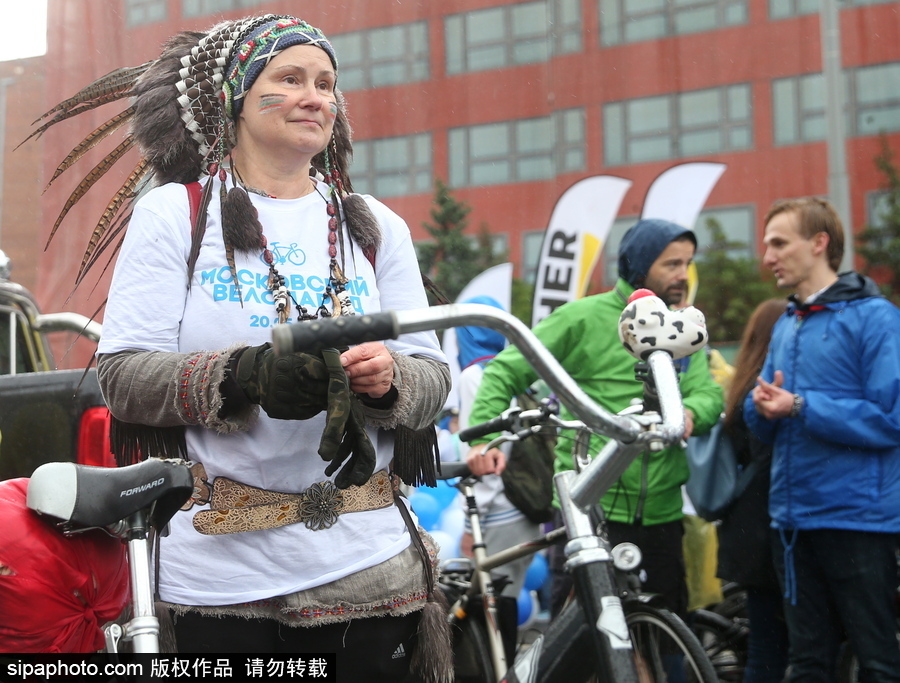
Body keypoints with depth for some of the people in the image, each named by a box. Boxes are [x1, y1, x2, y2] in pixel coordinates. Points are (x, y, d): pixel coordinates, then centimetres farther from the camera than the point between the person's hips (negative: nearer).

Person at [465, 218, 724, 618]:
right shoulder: (584, 318, -2)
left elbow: (708, 393, 2)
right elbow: (506, 371, -4)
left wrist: (690, 412, -22)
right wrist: (484, 438, -19)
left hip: (660, 512, 5)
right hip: (588, 509, -5)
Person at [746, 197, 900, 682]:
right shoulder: (785, 325, 14)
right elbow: (763, 426, 16)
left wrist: (800, 406, -19)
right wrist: (763, 406, -7)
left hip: (858, 517, -7)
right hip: (794, 519, 7)